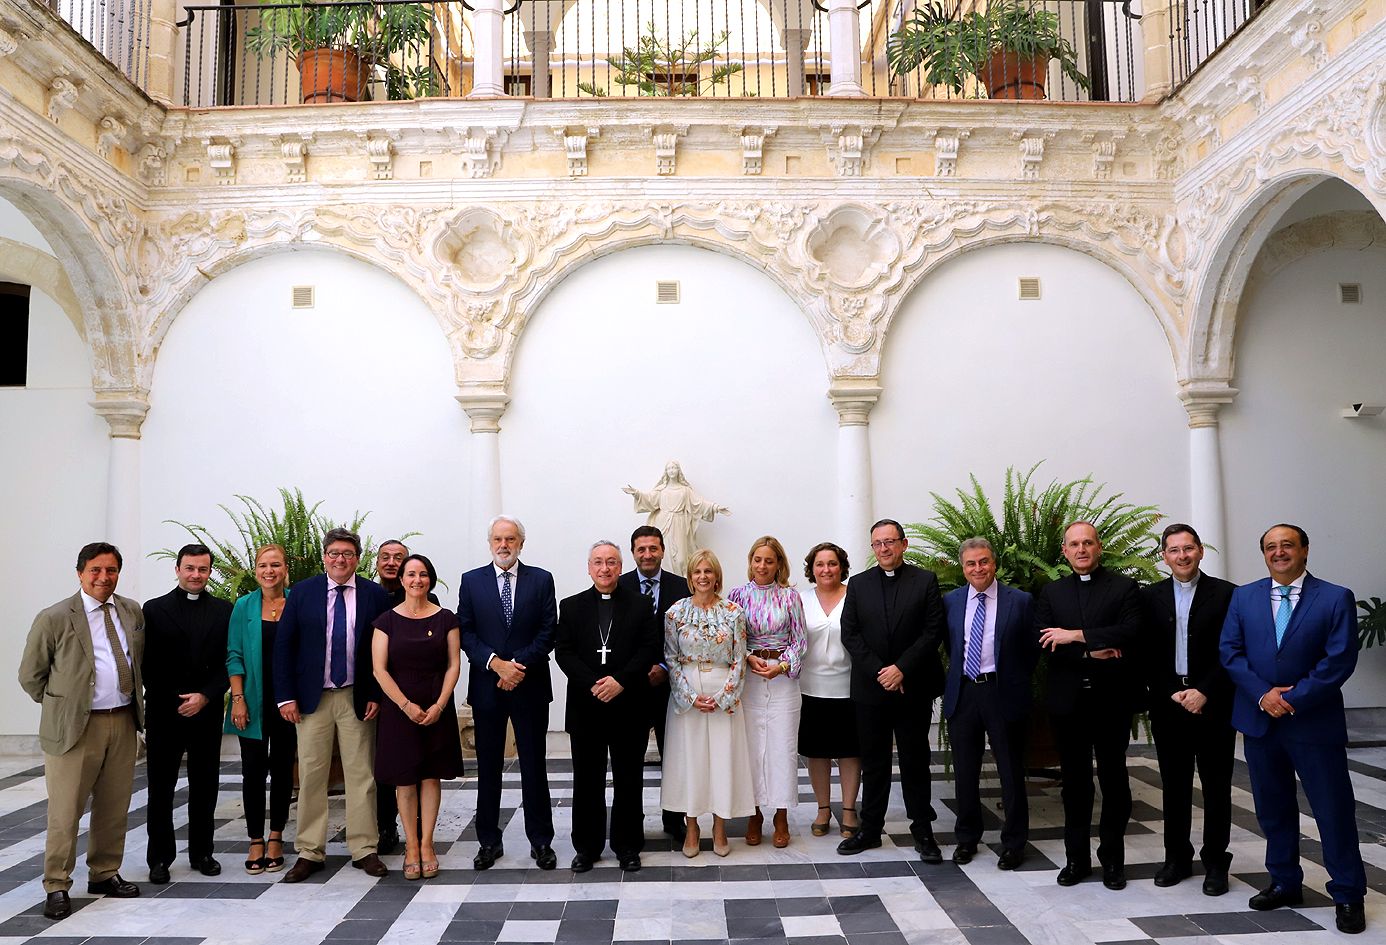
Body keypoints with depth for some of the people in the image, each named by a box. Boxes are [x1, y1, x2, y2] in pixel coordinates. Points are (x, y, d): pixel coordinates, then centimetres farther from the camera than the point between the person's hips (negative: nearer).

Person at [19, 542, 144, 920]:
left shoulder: (133, 612, 7)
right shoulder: (54, 618, -7)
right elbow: (31, 676, 1)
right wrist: (61, 705, 5)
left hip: (123, 722, 5)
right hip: (76, 726, -4)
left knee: (114, 807, 12)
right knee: (65, 811, 1)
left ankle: (104, 874, 27)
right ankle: (57, 887, 14)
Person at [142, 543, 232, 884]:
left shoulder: (223, 610, 6)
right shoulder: (154, 609, 2)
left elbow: (229, 661, 3)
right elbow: (147, 663, -1)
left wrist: (205, 696, -9)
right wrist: (177, 703, -7)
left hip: (207, 712, 1)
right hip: (165, 713, -1)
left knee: (205, 786, 8)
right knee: (161, 788, 5)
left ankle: (201, 852, 20)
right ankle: (160, 858, 16)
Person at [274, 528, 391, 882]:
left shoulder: (375, 595, 0)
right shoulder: (302, 592, 1)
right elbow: (283, 645, 1)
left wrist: (377, 695, -5)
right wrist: (286, 696, -4)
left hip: (358, 698, 0)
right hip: (313, 698, 0)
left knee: (361, 774, 5)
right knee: (311, 775, 5)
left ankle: (364, 849, 15)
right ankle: (309, 852, 17)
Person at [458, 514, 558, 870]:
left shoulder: (541, 580, 3)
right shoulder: (471, 581, 5)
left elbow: (548, 631, -3)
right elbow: (466, 632, -1)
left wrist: (519, 665, -14)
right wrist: (496, 663, -14)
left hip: (529, 685, -1)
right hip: (486, 686, 1)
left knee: (534, 765, 6)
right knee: (488, 767, 9)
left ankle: (541, 841, 16)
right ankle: (489, 841, 21)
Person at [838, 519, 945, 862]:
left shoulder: (925, 581, 0)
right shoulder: (858, 584, 6)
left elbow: (933, 632, -6)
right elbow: (850, 634, 1)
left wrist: (901, 669, -14)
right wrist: (879, 672, -9)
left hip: (913, 688, -2)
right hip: (870, 689, 2)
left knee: (915, 761, 7)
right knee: (873, 762, 10)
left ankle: (922, 830, 18)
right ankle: (870, 828, 19)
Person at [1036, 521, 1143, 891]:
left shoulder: (1124, 587, 1)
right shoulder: (1051, 592, 9)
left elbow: (1132, 632, -15)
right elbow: (1041, 641, -3)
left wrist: (1078, 635, -20)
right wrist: (1090, 652, -16)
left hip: (1112, 698, -2)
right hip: (1068, 699, 2)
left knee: (1113, 777, 7)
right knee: (1074, 780, 10)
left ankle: (1113, 859, 20)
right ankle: (1076, 857, 20)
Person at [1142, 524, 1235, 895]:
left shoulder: (1225, 594, -1)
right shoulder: (1151, 596, 5)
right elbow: (1147, 655, 4)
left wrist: (1204, 693, -12)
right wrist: (1171, 694, -7)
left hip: (1212, 705, -2)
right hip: (1167, 704, 2)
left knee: (1216, 787, 6)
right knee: (1174, 786, 10)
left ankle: (1215, 862, 17)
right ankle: (1177, 858, 21)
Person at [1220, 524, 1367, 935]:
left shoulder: (1336, 598, -4)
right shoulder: (1244, 597, 5)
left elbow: (1339, 659, -11)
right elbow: (1230, 651, 1)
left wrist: (1293, 698, -16)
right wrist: (1262, 694, -12)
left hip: (1315, 721, -3)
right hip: (1259, 718, 3)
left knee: (1334, 809, 3)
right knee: (1273, 808, 13)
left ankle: (1348, 896, 18)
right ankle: (1284, 883, 28)